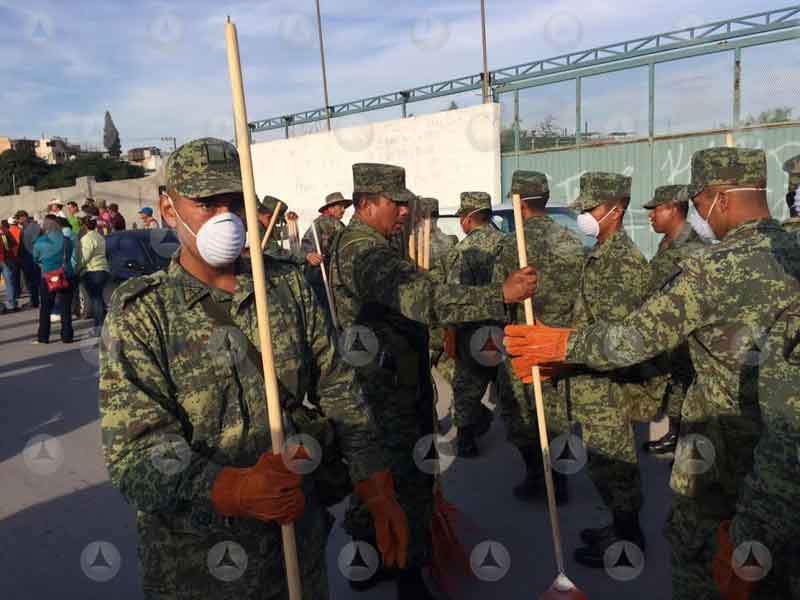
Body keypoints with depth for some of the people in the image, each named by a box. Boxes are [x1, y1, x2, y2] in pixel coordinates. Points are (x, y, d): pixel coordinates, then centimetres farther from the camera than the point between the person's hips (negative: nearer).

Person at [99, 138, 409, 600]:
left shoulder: (288, 283, -1)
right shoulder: (140, 315, -12)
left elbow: (338, 390, 1)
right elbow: (137, 450, -19)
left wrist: (378, 490, -4)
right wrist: (235, 488, -35)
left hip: (300, 530, 3)